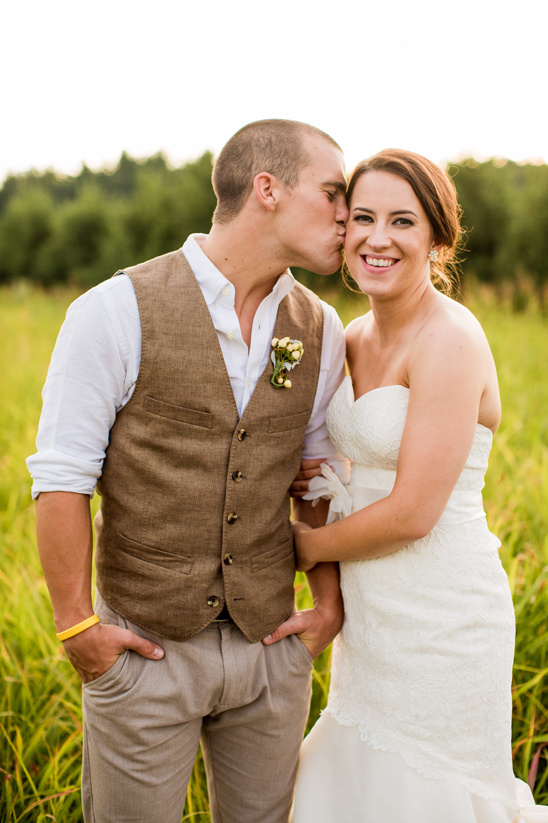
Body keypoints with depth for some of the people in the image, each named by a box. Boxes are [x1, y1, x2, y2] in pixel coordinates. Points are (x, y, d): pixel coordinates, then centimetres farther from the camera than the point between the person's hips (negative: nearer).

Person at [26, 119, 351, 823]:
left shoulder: (321, 332, 2)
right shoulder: (118, 312, -13)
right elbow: (62, 475, -10)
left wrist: (329, 604, 5)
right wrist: (75, 624, -9)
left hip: (270, 643, 4)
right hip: (144, 647, -4)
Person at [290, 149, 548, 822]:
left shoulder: (451, 339, -20)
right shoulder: (357, 337, 5)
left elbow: (413, 512, -22)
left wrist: (309, 546, -7)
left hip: (441, 616, -8)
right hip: (374, 613, 8)